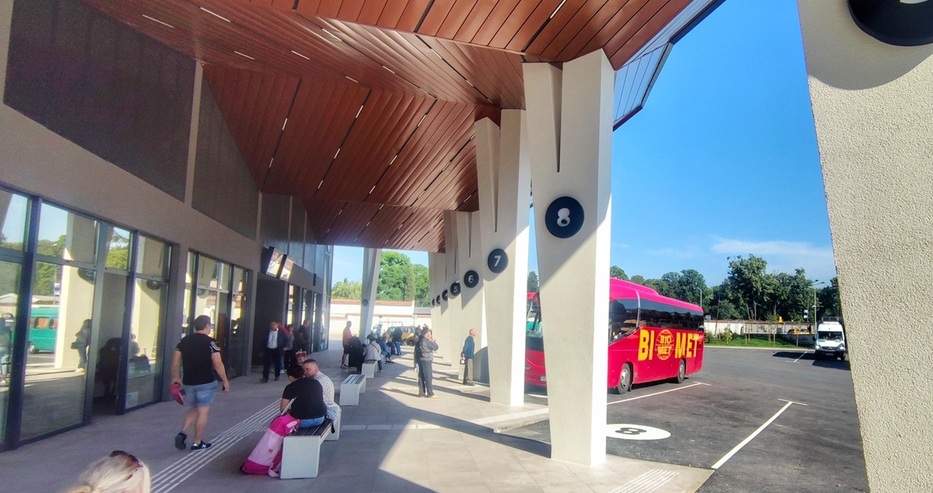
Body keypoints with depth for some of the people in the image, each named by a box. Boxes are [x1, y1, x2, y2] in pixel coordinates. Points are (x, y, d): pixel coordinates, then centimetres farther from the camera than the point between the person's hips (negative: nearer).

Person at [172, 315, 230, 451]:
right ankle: (197, 443, 9)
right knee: (203, 412, 4)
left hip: (189, 382, 5)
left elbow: (175, 362, 8)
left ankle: (182, 434, 3)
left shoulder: (184, 341, 5)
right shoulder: (210, 342, -11)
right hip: (206, 383, -5)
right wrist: (225, 381, -3)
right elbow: (218, 365, -13)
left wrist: (175, 377, 22)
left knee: (192, 410, 21)